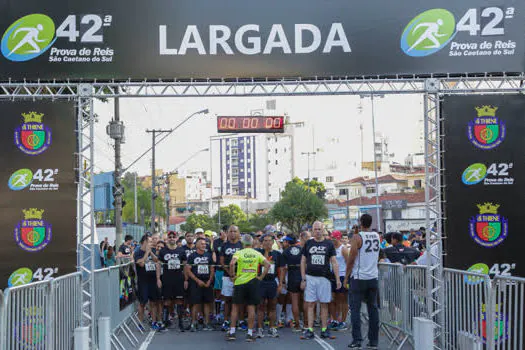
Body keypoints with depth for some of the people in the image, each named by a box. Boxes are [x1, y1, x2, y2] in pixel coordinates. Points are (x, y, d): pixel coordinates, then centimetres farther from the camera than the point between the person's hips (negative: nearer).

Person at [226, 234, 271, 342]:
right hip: (253, 282, 1)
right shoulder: (257, 254, 5)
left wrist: (233, 275, -7)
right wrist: (261, 277, 2)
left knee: (235, 307, 9)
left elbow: (232, 263, -20)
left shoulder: (239, 253, -3)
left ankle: (232, 332, 8)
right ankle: (250, 334, 5)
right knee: (251, 308, 5)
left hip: (239, 282, -1)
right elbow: (267, 265, -3)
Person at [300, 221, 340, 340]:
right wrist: (303, 279, 1)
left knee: (324, 304, 4)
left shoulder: (329, 244, 4)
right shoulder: (308, 244, 6)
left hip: (324, 278, 0)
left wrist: (337, 278, -5)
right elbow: (303, 262, 8)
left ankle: (324, 330, 10)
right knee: (310, 304, 0)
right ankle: (310, 330, 2)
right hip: (310, 277, 0)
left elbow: (334, 262, 3)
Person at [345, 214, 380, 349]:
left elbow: (351, 259, -11)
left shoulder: (357, 237, -11)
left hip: (359, 277, -5)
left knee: (355, 309, 0)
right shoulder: (377, 236, 6)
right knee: (373, 309, 8)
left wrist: (346, 277, -1)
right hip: (373, 277, 5)